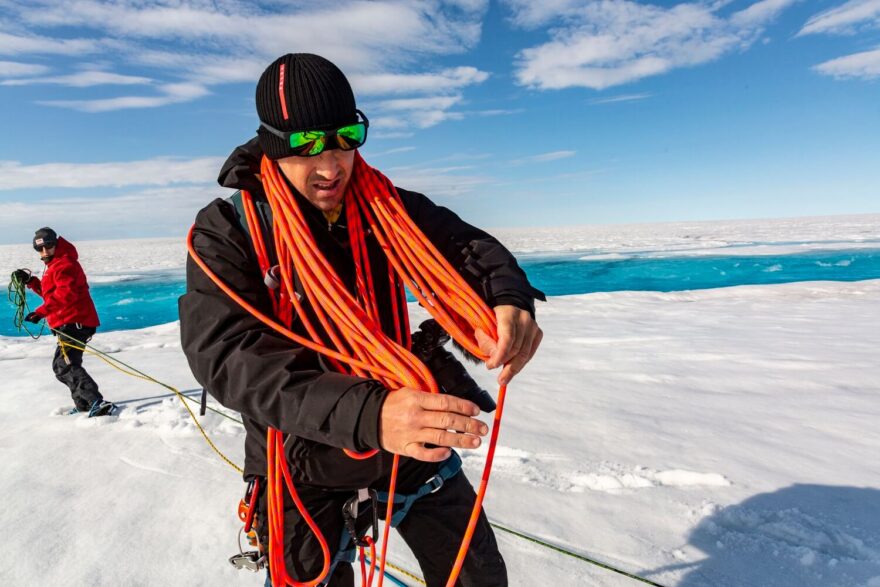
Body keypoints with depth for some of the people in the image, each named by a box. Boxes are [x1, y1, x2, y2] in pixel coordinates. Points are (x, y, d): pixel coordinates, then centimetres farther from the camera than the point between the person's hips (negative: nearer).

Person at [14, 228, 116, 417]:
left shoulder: (64, 264, -10)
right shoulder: (55, 265, 24)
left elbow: (65, 293, -24)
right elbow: (49, 292, 28)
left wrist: (41, 312, -28)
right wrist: (30, 281, 16)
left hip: (73, 322, -11)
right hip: (69, 324, 11)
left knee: (64, 366, -17)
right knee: (62, 365, 22)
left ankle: (98, 403, -29)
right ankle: (83, 404, 29)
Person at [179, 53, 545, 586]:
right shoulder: (225, 231, -15)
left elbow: (464, 242, -8)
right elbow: (227, 355, -28)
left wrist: (508, 297, -33)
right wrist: (365, 414, -44)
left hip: (408, 435, 4)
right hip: (303, 458, -2)